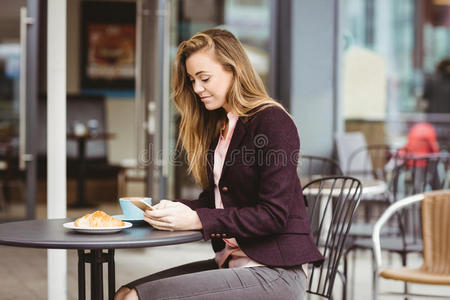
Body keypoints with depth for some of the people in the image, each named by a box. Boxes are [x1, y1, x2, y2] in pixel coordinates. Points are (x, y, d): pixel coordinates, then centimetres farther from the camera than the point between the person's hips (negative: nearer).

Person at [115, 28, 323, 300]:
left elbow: (274, 214, -16)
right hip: (231, 264, 8)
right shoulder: (219, 126, 17)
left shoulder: (272, 121, -10)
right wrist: (175, 208, -5)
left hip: (275, 272, -8)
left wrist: (197, 219, -20)